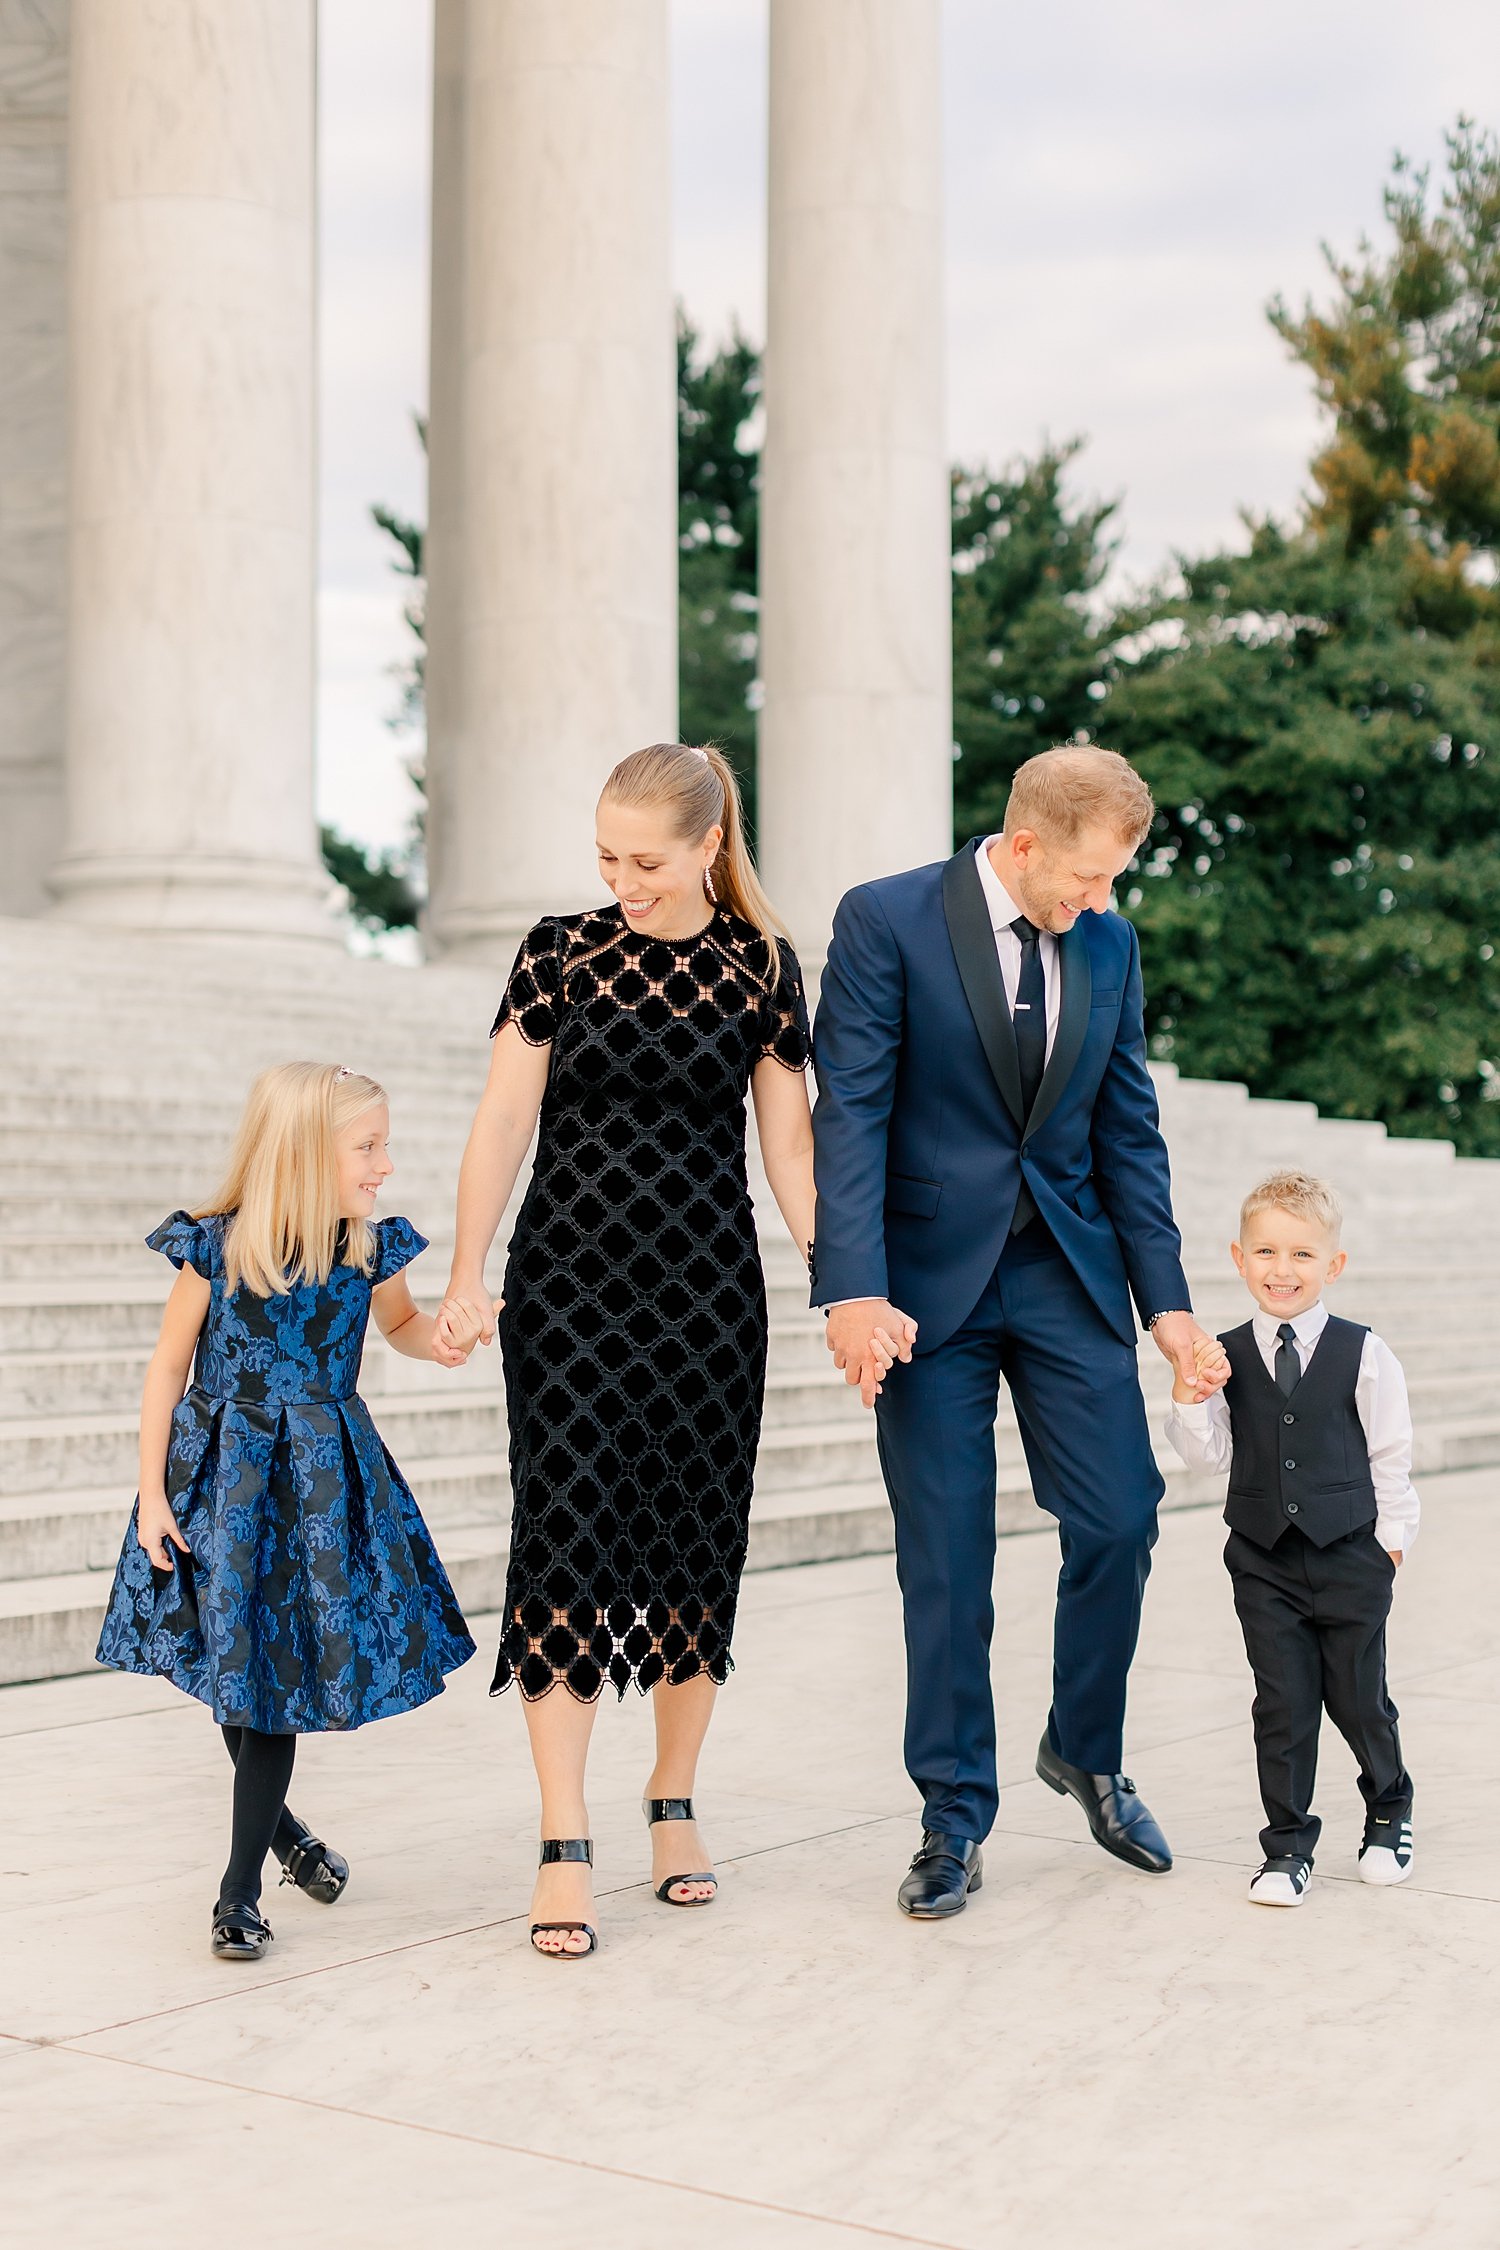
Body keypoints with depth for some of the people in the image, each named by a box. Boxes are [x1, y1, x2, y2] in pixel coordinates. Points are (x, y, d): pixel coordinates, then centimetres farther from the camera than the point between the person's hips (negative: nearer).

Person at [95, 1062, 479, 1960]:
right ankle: (278, 1824, 36)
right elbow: (168, 1370, -6)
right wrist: (153, 1495, -7)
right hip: (223, 1476, -1)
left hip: (322, 1481, 1)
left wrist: (438, 1339, -6)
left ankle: (242, 1886, 8)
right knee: (232, 1661, 10)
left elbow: (401, 1322, 17)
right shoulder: (216, 1249, -14)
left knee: (276, 1678, 0)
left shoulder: (370, 1249, -5)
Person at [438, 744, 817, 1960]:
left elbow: (788, 1140, 4)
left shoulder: (761, 968, 2)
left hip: (709, 1287, 1)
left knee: (698, 1541, 5)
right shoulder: (561, 952, 2)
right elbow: (505, 1120, 2)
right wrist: (466, 1276, -4)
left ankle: (674, 1802, 23)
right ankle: (565, 1846, -5)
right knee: (567, 1533, -7)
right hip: (568, 1281, -1)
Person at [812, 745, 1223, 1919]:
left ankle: (1086, 1755, 27)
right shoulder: (884, 922, -9)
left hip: (1068, 1275, 4)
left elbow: (1129, 1132, 10)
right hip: (931, 1281, -4)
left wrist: (1166, 1298, 5)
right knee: (945, 1563, 1)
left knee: (1119, 1525, 1)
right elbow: (849, 1115, -13)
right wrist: (855, 1291, -22)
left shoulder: (1109, 945, 6)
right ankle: (955, 1822, 15)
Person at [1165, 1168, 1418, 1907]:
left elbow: (1388, 1453, 1)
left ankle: (1389, 1810, 36)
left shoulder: (1363, 1355, -6)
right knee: (1282, 1702, 2)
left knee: (1357, 1695, 10)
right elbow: (1211, 1455, 0)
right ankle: (1287, 1844, 13)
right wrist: (1190, 1401, -16)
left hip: (1350, 1555, -1)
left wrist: (1391, 1537, 0)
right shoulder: (1223, 1359, -2)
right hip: (1263, 1561, 1)